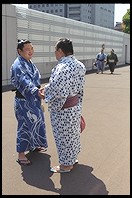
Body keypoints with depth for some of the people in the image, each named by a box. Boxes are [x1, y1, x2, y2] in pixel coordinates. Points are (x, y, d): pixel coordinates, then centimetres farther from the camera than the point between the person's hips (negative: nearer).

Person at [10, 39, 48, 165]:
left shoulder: (29, 63, 9)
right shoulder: (18, 65, -19)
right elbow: (24, 81, -34)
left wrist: (39, 92, 18)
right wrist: (37, 92, -48)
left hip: (33, 99, 9)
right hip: (23, 101, -9)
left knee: (36, 121, 20)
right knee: (24, 125, -2)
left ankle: (33, 145, 41)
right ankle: (21, 154, 10)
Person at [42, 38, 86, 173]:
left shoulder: (63, 67, -27)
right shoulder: (78, 65, 2)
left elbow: (55, 90, -29)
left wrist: (44, 91, -9)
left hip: (63, 109, -9)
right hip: (75, 104, 9)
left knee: (64, 136, 8)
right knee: (73, 133, 22)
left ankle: (66, 164, 24)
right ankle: (73, 158, 41)